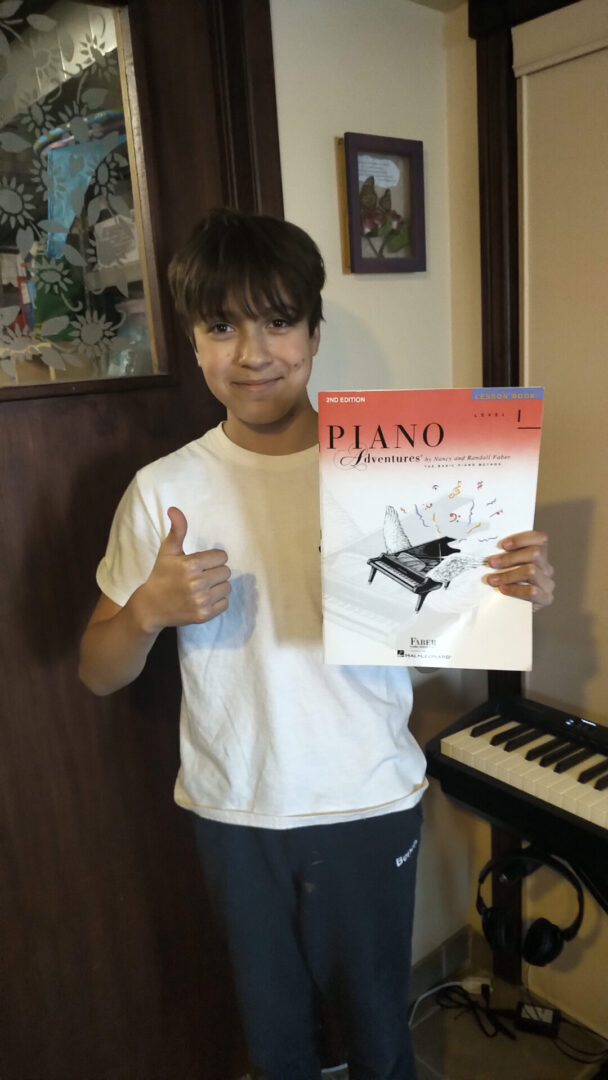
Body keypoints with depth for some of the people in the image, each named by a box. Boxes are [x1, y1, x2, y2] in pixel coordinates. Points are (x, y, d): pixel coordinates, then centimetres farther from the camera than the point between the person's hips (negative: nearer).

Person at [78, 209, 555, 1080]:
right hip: (234, 812, 1)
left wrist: (520, 589, -22)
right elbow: (100, 675, -4)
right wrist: (149, 610, -24)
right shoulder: (164, 490, -8)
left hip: (369, 804, 0)